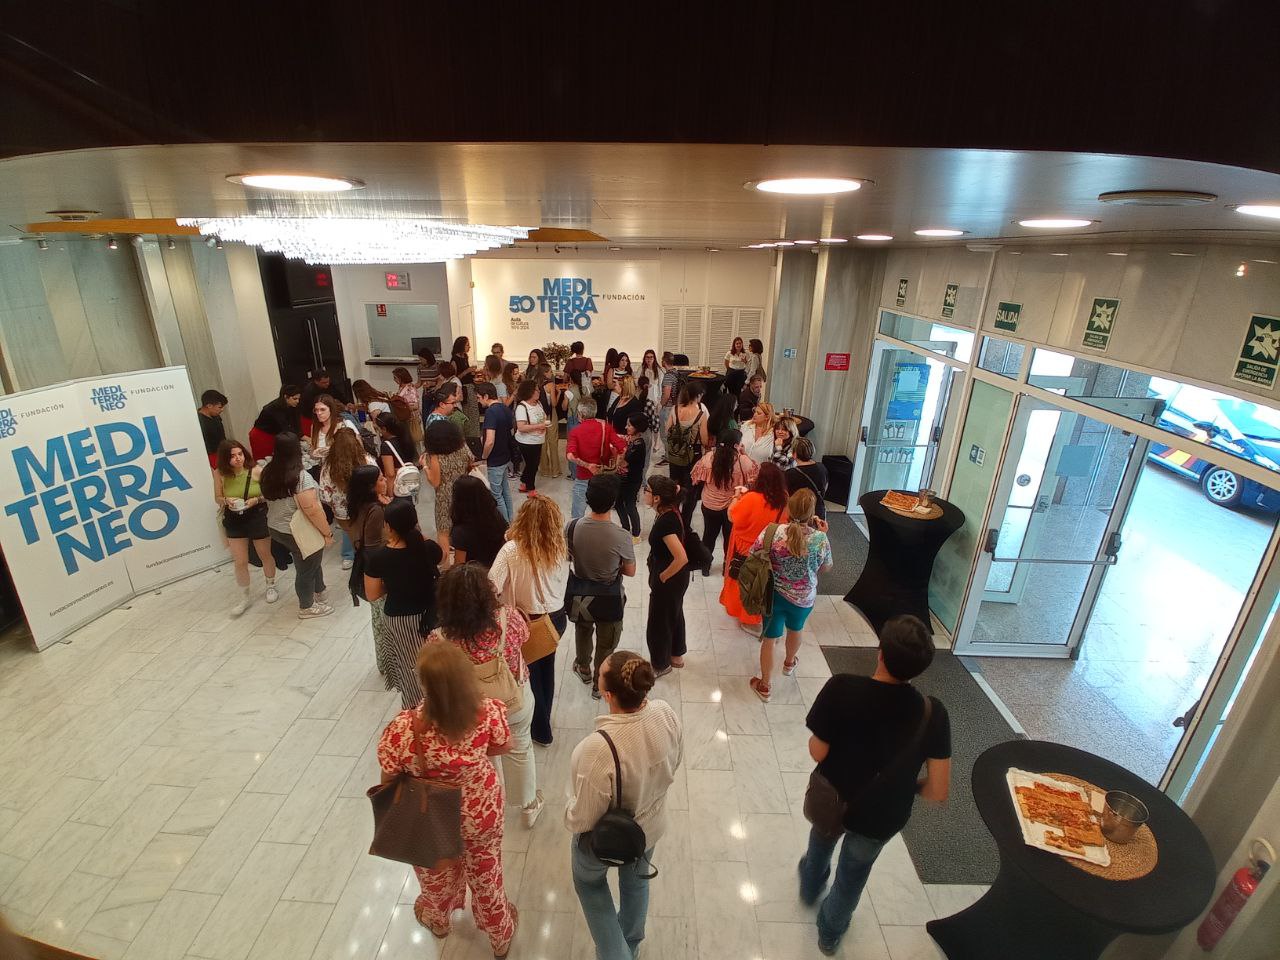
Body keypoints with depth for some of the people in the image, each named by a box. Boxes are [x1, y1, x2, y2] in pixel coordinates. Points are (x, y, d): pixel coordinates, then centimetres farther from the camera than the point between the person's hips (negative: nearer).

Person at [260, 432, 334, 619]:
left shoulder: (268, 473, -3)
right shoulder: (300, 477, -28)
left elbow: (271, 501, 12)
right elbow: (312, 511, -28)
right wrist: (327, 533, -19)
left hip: (276, 529, 8)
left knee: (310, 562, 27)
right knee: (307, 569, 14)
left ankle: (320, 592, 45)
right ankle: (306, 607, 32)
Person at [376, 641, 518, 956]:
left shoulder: (403, 729, -37)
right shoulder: (488, 711, -33)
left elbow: (389, 779, -17)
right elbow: (503, 746, -10)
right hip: (481, 813, 1)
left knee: (436, 872, 34)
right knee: (485, 872, 30)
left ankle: (437, 920, 66)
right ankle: (500, 934, 57)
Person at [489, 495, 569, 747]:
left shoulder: (512, 550, -23)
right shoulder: (559, 548, -11)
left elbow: (492, 586, -26)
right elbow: (562, 583, -1)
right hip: (556, 618, 4)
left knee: (530, 673, 19)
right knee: (546, 668, 26)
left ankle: (540, 731, 35)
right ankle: (543, 720, 49)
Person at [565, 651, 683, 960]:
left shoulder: (599, 749, -43)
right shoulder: (666, 713, -27)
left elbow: (582, 820, -27)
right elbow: (674, 762, -6)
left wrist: (569, 817, -4)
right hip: (650, 826, 5)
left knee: (589, 881, 31)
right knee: (636, 879, 35)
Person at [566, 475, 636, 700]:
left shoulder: (573, 526, -21)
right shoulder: (622, 537, -30)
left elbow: (567, 557, -3)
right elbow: (630, 572, -14)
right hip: (609, 600, -3)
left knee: (582, 632, 32)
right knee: (606, 644, 21)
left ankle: (583, 669, 55)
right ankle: (600, 685, 39)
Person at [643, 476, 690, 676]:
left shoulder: (665, 522, -32)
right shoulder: (671, 511, -4)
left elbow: (681, 558, -36)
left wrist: (662, 577, -20)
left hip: (669, 580, -9)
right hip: (677, 578, 9)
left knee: (658, 622, 12)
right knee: (674, 615, 26)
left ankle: (661, 665, 33)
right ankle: (676, 656, 46)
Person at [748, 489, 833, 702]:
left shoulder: (772, 532, -23)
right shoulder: (820, 538, -20)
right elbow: (826, 568, -2)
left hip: (773, 594, -1)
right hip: (804, 598, 2)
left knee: (770, 638, 15)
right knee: (796, 629, 31)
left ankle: (764, 686, 29)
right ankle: (789, 663, 59)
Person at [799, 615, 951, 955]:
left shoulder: (840, 688, -31)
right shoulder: (932, 714, -26)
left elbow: (817, 752, -20)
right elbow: (939, 793, -20)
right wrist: (908, 786, 2)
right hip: (881, 818, 0)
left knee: (821, 840, 36)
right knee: (853, 874, 32)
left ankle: (810, 886, 66)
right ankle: (830, 933, 58)